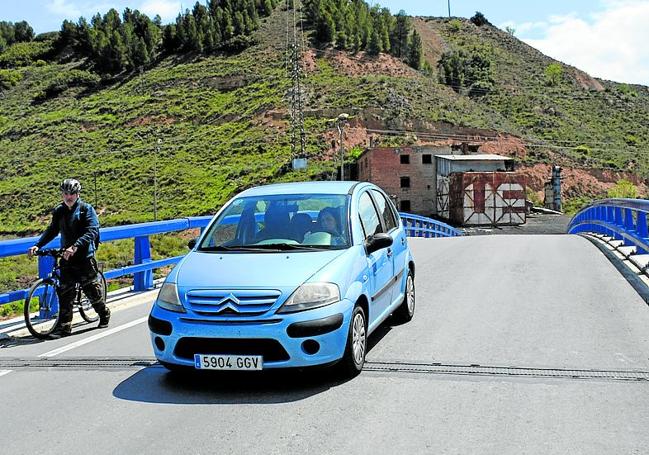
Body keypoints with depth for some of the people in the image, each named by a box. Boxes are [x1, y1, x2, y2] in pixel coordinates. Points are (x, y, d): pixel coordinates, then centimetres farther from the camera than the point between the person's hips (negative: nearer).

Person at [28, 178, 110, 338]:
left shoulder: (86, 209, -7)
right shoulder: (59, 211, 9)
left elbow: (92, 231, -18)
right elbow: (52, 230, 13)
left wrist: (75, 246, -31)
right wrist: (37, 245, -3)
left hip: (85, 256, -4)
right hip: (67, 257, 4)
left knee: (92, 289, 4)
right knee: (65, 292, 1)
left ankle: (104, 314, 28)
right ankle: (64, 326, 5)